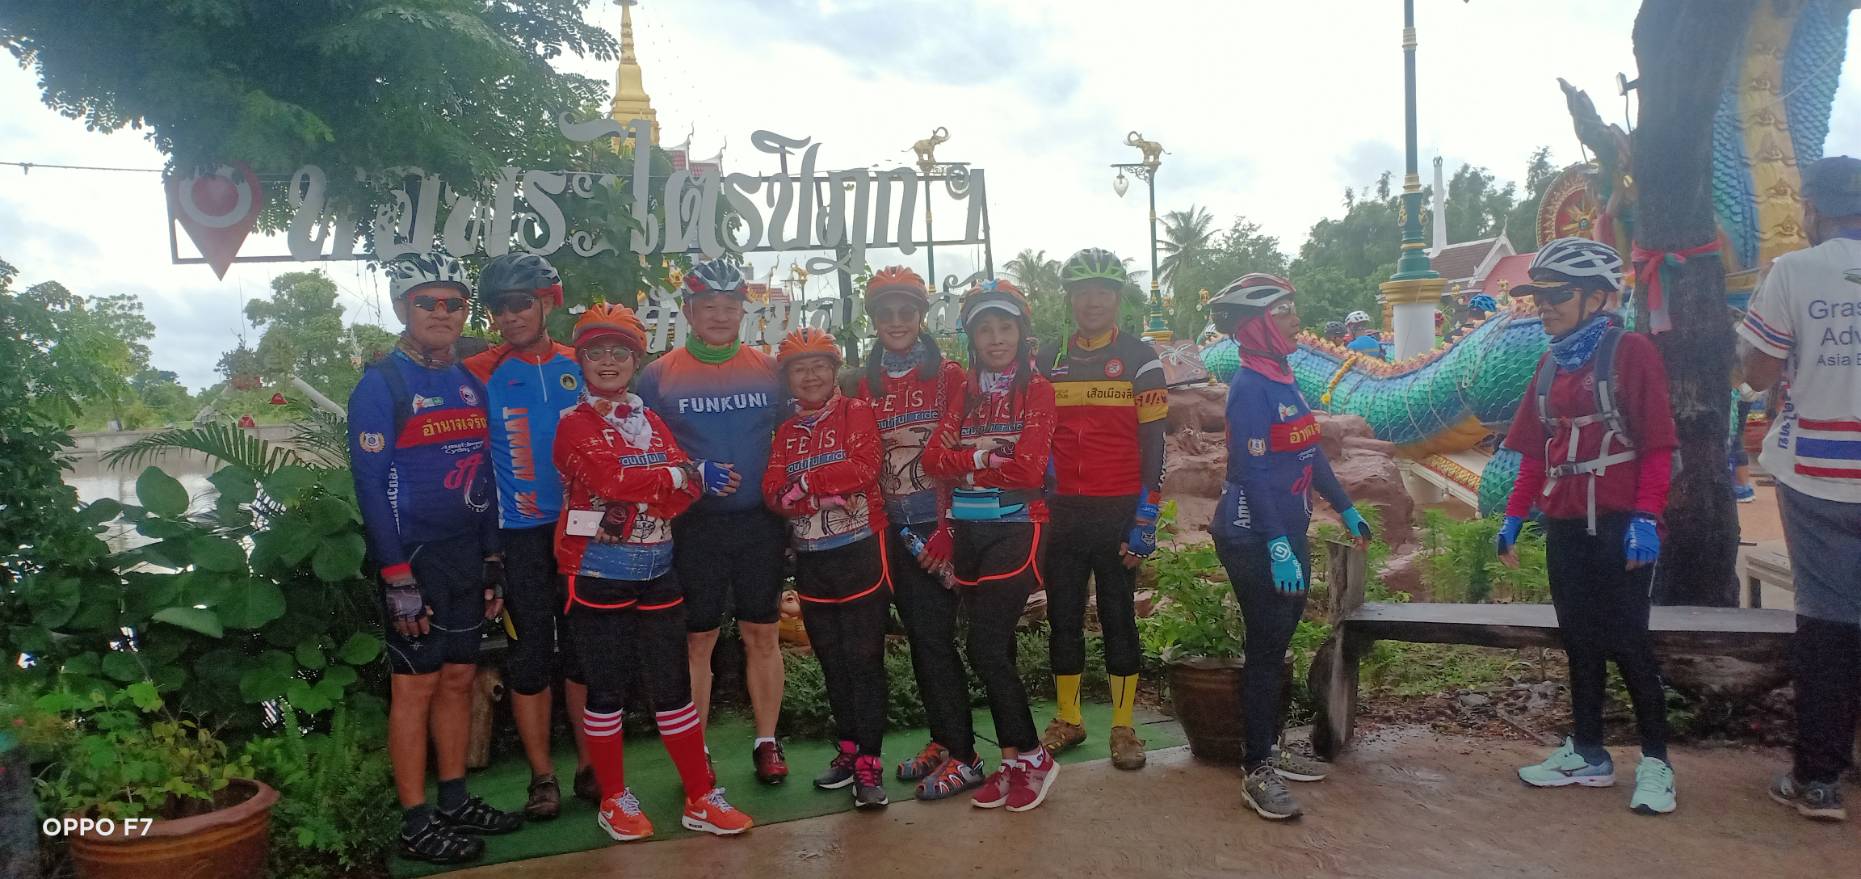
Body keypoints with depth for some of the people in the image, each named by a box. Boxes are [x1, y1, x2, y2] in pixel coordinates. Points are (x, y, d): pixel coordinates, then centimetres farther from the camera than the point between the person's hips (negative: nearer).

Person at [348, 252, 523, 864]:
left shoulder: (471, 384, 11)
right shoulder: (381, 384, -9)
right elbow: (369, 485, -13)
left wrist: (493, 563, 11)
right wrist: (398, 578, -18)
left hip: (466, 556, 6)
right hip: (414, 559, -6)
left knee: (459, 679, 12)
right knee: (416, 686, 0)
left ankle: (455, 802, 24)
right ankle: (417, 826, 10)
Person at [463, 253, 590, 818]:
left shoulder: (581, 367, 6)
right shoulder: (482, 373, 1)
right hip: (520, 532, -1)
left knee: (583, 649, 8)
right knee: (529, 654, 4)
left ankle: (590, 766, 20)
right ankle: (542, 776, 16)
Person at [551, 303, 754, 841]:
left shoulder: (652, 422, 13)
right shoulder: (575, 424, -2)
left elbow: (689, 488, -2)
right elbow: (611, 478, -20)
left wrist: (634, 504, -18)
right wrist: (671, 476, -7)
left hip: (655, 570, 5)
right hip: (597, 571, -4)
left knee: (672, 685, 8)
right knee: (607, 689, 5)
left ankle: (701, 799, 16)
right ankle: (614, 800, 20)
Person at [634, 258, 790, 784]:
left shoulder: (769, 370, 5)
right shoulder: (660, 376, 0)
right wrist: (694, 474, -15)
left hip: (760, 523, 1)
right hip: (695, 527, -1)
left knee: (762, 636, 8)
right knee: (698, 641, 6)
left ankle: (766, 742, 21)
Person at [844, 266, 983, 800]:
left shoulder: (947, 376, -3)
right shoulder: (863, 385, 10)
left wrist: (947, 531, -13)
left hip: (939, 527, -5)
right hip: (896, 531, 5)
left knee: (935, 637, -6)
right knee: (919, 636, 10)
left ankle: (964, 756, 4)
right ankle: (941, 740, 24)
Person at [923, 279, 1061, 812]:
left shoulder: (1036, 389, -3)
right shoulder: (964, 392, 11)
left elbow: (1028, 468, -15)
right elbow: (935, 459, 0)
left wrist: (965, 462, -5)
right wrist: (982, 454, -15)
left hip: (1017, 529, -5)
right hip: (970, 532, 5)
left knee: (986, 649, -11)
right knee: (996, 651, 9)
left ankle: (1031, 758, 6)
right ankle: (1014, 763, 20)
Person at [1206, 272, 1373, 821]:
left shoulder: (1283, 381, 11)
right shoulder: (1251, 388, -16)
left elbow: (1309, 455, 19)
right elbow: (1254, 472, -23)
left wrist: (1345, 509, 23)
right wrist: (1276, 547, -27)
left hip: (1288, 534, 9)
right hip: (1255, 542, -9)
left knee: (1277, 647, 15)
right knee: (1265, 653, -4)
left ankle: (1271, 750, 27)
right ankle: (1257, 773, 4)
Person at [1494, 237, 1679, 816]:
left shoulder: (1631, 352, -6)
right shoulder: (1551, 364, 12)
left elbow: (1658, 444, -11)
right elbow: (1535, 451, 14)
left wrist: (1645, 518, -17)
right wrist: (1514, 516, 10)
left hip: (1619, 525, -6)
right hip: (1564, 525, 7)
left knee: (1627, 641, -1)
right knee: (1579, 640, 12)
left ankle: (1655, 761, 13)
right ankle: (1588, 754, 22)